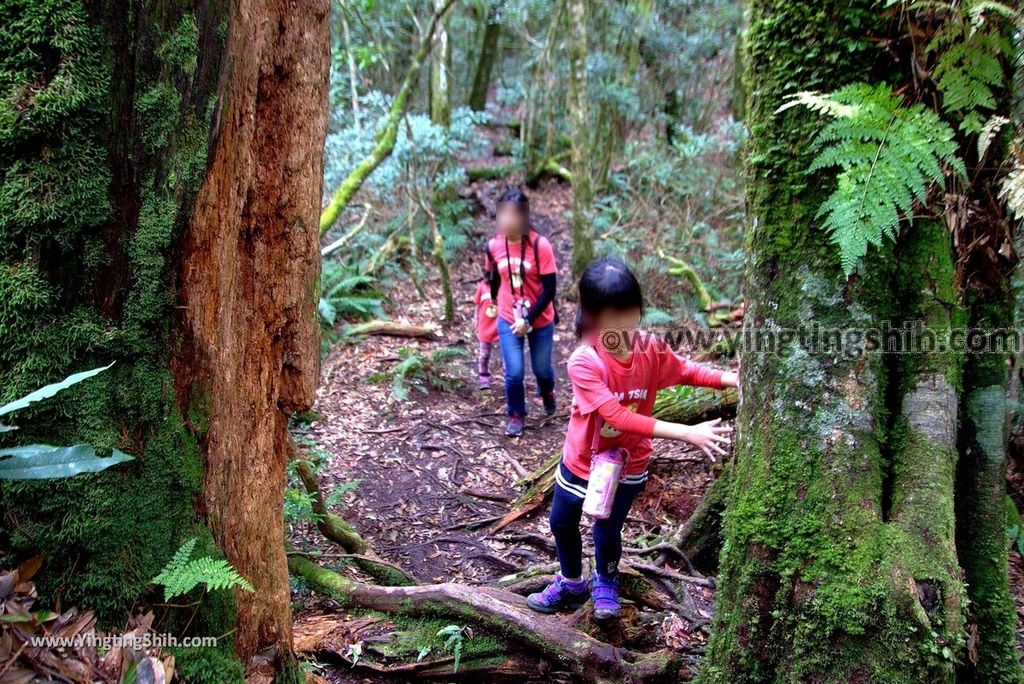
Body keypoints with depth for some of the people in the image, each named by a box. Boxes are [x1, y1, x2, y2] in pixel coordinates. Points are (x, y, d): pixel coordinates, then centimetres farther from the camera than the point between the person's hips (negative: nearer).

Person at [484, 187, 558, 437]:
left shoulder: (540, 245, -18)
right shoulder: (494, 246, -7)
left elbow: (550, 289, -16)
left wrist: (528, 319, -20)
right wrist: (494, 306, 20)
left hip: (540, 320, -1)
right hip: (508, 320, 2)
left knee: (541, 368, 14)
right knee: (514, 372, -5)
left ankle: (547, 393, 50)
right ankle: (516, 416, 21)